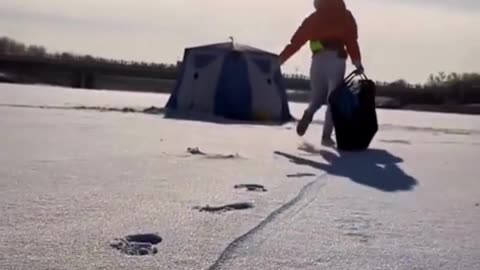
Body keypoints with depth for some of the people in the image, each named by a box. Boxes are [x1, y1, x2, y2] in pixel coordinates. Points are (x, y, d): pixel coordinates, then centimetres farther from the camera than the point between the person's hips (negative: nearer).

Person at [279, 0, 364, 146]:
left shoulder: (314, 17, 16)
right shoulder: (345, 15, 13)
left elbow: (297, 39, 12)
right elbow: (352, 39, 0)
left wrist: (281, 58, 16)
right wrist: (357, 62, -1)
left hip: (318, 59, 2)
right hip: (336, 59, -2)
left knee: (317, 96, 16)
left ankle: (309, 113, -15)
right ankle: (326, 136, -7)